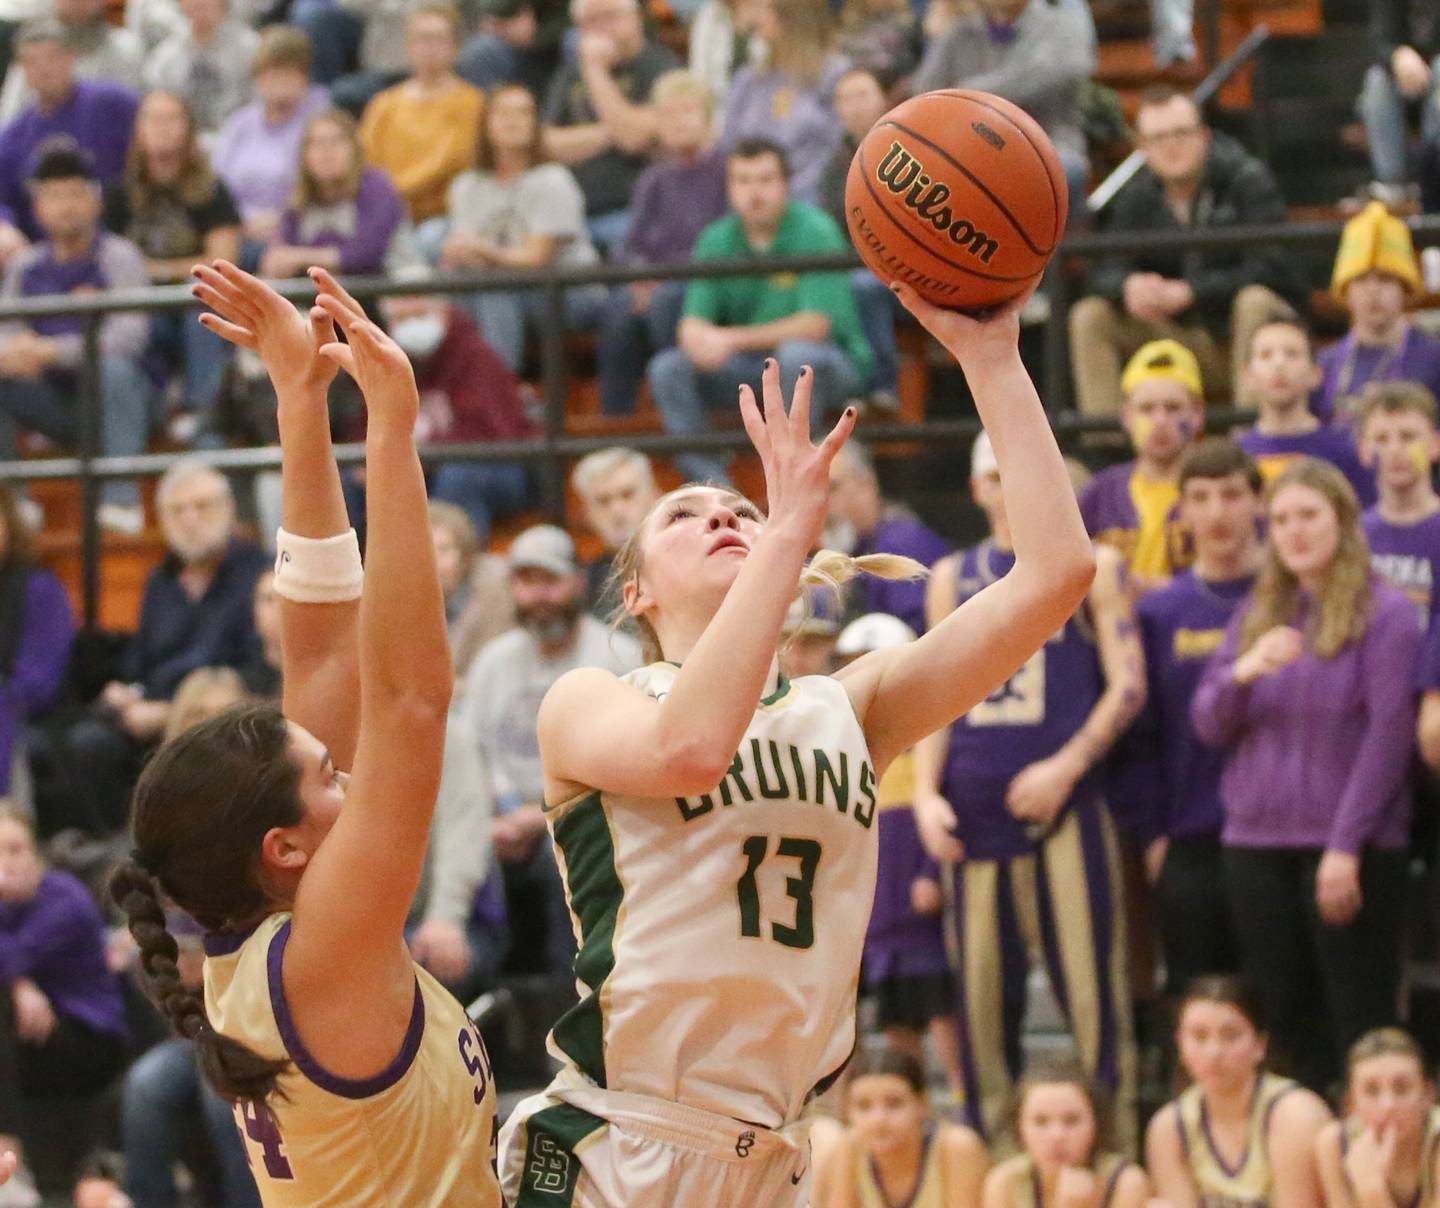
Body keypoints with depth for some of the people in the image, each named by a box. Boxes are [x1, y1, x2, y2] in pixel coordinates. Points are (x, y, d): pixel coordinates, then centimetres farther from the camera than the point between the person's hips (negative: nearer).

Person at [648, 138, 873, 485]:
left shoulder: (814, 232, -13)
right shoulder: (717, 241, 2)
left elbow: (816, 325, -21)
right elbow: (692, 322, -2)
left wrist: (734, 339, -26)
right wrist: (701, 339, -29)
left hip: (829, 364, -5)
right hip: (748, 365, 5)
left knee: (796, 354, -38)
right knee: (667, 368, -16)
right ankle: (710, 482, -16)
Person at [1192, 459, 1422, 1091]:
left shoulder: (1385, 613, -3)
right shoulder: (1256, 615, 14)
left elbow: (1388, 735, -9)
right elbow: (1208, 725, 10)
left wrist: (1346, 847, -15)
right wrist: (1242, 673, -12)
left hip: (1353, 848, -5)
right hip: (1256, 843, 5)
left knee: (1359, 1016, -5)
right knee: (1286, 1016, 7)